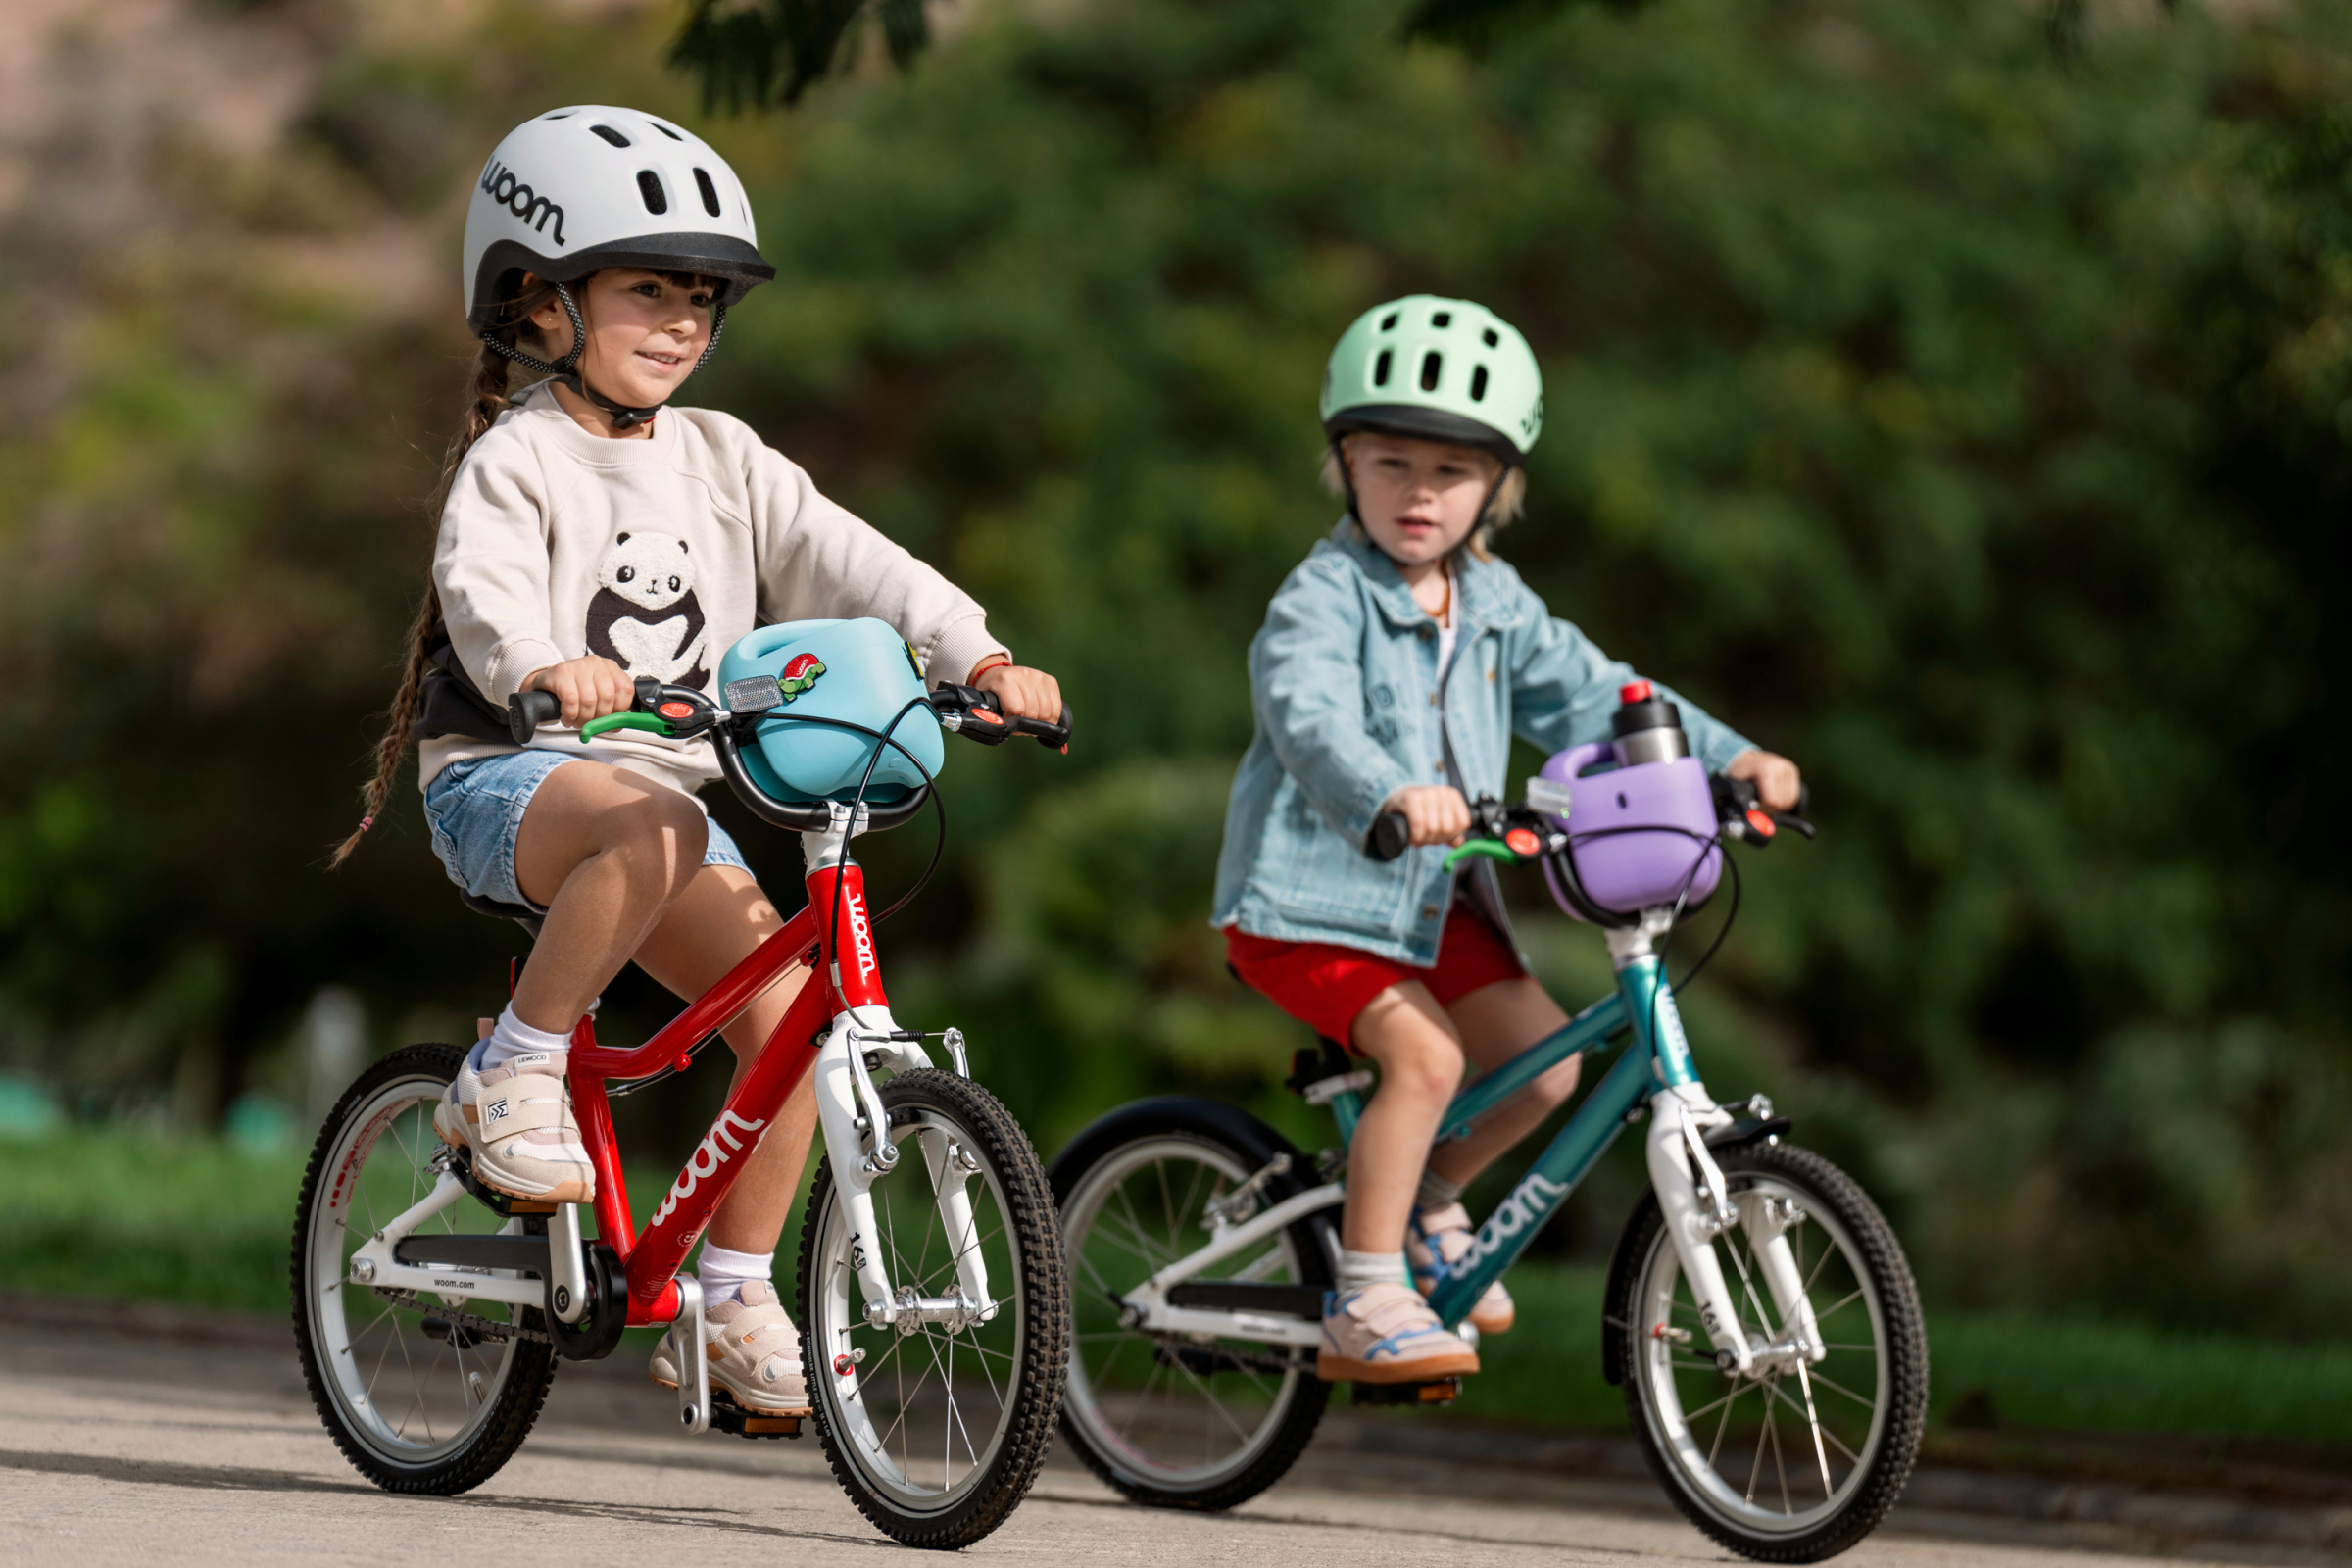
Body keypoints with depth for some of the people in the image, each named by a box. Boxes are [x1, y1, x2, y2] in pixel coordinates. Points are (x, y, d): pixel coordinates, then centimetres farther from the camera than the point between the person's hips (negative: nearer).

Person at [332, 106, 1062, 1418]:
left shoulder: (720, 461, 11)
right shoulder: (518, 459, -6)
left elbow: (848, 564, 2)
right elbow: (483, 586, -25)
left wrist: (977, 654, -14)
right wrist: (543, 665, -47)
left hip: (663, 773, 6)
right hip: (507, 777, -6)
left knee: (787, 1003, -14)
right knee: (651, 828, -40)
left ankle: (733, 1297, -2)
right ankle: (514, 1073, -22)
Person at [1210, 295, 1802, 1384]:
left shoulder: (1495, 607, 7)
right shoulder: (1322, 598, -16)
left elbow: (1587, 694, 11)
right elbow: (1311, 716, -34)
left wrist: (1723, 758, -1)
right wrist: (1391, 794, -54)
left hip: (1433, 898, 7)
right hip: (1309, 894, -7)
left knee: (1545, 1059, -1)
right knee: (1423, 1053, -25)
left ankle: (1422, 1200, 25)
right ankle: (1365, 1306, -18)